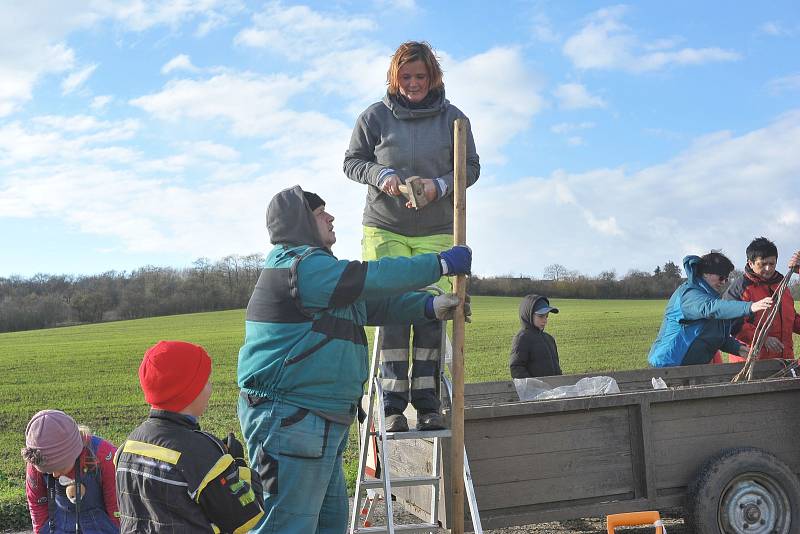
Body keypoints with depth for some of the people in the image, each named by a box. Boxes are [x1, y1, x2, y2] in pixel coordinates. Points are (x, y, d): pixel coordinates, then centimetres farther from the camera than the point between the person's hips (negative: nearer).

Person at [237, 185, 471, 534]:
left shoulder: (316, 266, 19)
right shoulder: (301, 266, -15)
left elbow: (374, 303, 15)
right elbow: (374, 277, -17)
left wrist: (429, 306, 2)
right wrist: (442, 263, -7)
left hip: (319, 422, 11)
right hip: (290, 420, -11)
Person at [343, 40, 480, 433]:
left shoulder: (452, 118, 3)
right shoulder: (375, 116, 2)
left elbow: (471, 167, 8)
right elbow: (352, 161, 8)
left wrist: (440, 185, -12)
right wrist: (379, 174, -13)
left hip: (436, 232, 1)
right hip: (384, 229, -1)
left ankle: (427, 403, 3)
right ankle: (393, 404, -6)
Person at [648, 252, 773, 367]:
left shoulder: (710, 295, 17)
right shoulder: (688, 294, -15)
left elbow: (720, 336, 19)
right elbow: (710, 308, -37)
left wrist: (737, 348, -1)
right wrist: (749, 307, -47)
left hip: (695, 366, 10)